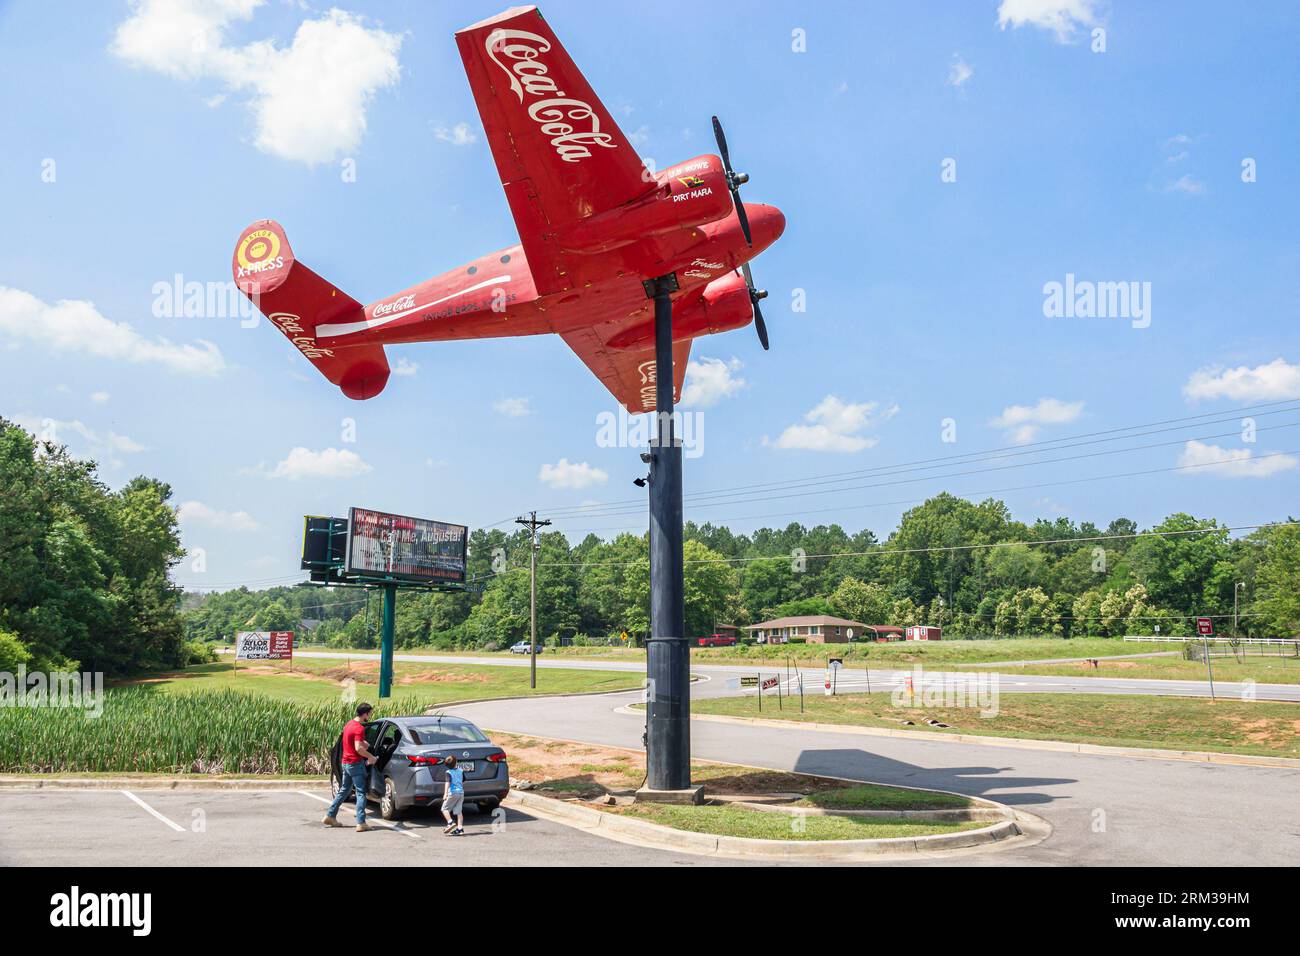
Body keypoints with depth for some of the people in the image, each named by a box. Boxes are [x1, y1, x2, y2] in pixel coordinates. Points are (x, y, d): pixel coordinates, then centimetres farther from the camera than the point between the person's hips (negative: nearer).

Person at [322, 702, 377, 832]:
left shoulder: (349, 724, 11)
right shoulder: (359, 728, -18)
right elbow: (358, 748, -26)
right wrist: (371, 757, -15)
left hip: (346, 762, 9)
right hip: (356, 763, -9)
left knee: (343, 791, 20)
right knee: (361, 793, -4)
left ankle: (329, 816, 24)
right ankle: (361, 823, -7)